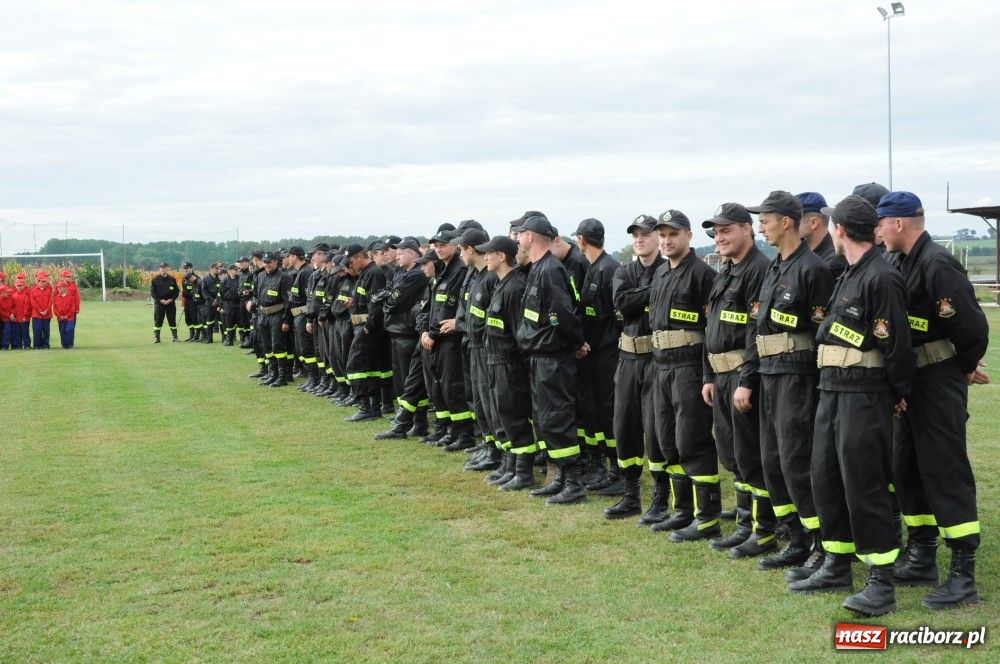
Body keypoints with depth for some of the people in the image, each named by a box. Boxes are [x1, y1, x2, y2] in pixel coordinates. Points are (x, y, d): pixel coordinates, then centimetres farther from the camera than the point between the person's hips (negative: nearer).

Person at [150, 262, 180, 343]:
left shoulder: (172, 279, 7)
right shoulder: (155, 279, 2)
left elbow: (177, 291, 8)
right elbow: (152, 292, 0)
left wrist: (171, 299, -7)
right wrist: (160, 300, -11)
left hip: (170, 302, 1)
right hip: (159, 303, -1)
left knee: (172, 320, 3)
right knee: (157, 321, -3)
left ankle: (175, 337, 10)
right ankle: (156, 338, 1)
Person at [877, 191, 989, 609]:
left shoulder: (938, 264, -19)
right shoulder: (904, 264, 11)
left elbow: (972, 325, -21)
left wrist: (965, 368, -6)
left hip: (938, 384, -10)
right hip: (910, 383, 10)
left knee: (945, 473, -6)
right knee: (907, 470, 15)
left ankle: (964, 577, -1)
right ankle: (922, 559, 27)